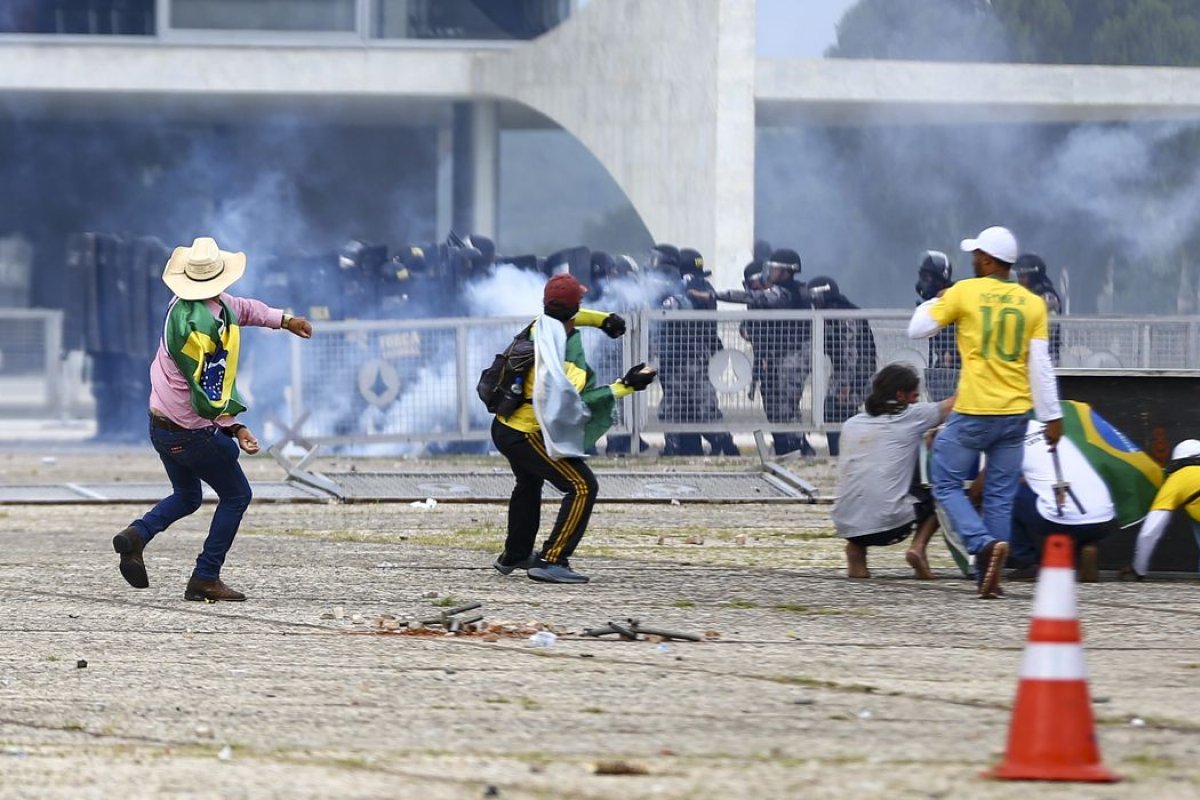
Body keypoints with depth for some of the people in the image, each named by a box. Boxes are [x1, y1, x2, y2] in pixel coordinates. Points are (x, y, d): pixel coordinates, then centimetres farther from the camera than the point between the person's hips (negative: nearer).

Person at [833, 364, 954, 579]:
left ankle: (855, 549, 14)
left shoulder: (851, 424, 16)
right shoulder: (910, 417, 2)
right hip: (888, 524, -4)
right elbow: (951, 406, 10)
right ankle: (918, 547, 0)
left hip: (846, 526, 4)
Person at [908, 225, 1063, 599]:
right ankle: (989, 578, 7)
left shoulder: (965, 292, -5)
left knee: (947, 483, 7)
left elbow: (917, 329, 2)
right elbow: (1040, 366, 1)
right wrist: (1052, 416, 3)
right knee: (1000, 496, 10)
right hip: (1015, 414, 4)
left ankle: (984, 544, -16)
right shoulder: (1033, 303, 4)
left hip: (973, 413, -4)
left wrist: (934, 302, 21)